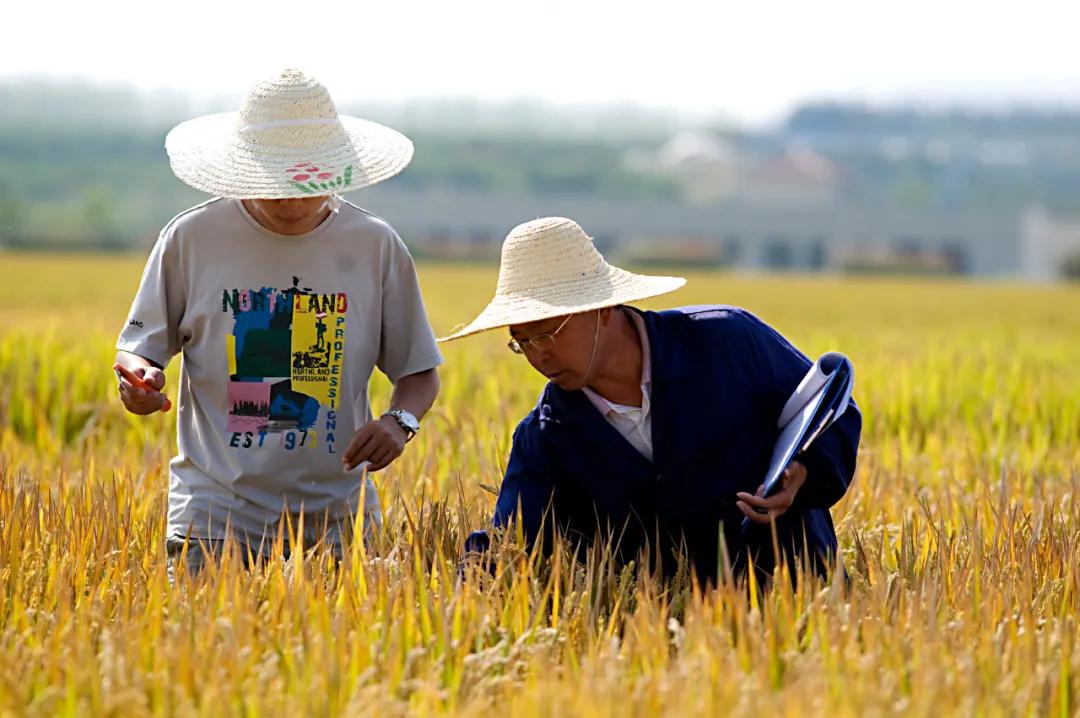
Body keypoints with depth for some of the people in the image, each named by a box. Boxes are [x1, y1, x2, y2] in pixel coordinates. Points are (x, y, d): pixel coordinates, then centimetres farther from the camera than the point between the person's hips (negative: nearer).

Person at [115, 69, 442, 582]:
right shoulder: (193, 237, 1)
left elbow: (419, 373, 10)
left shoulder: (374, 246, 3)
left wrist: (399, 420, -11)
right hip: (218, 503, -1)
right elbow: (137, 347, 8)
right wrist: (137, 376, -16)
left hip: (335, 509, 1)